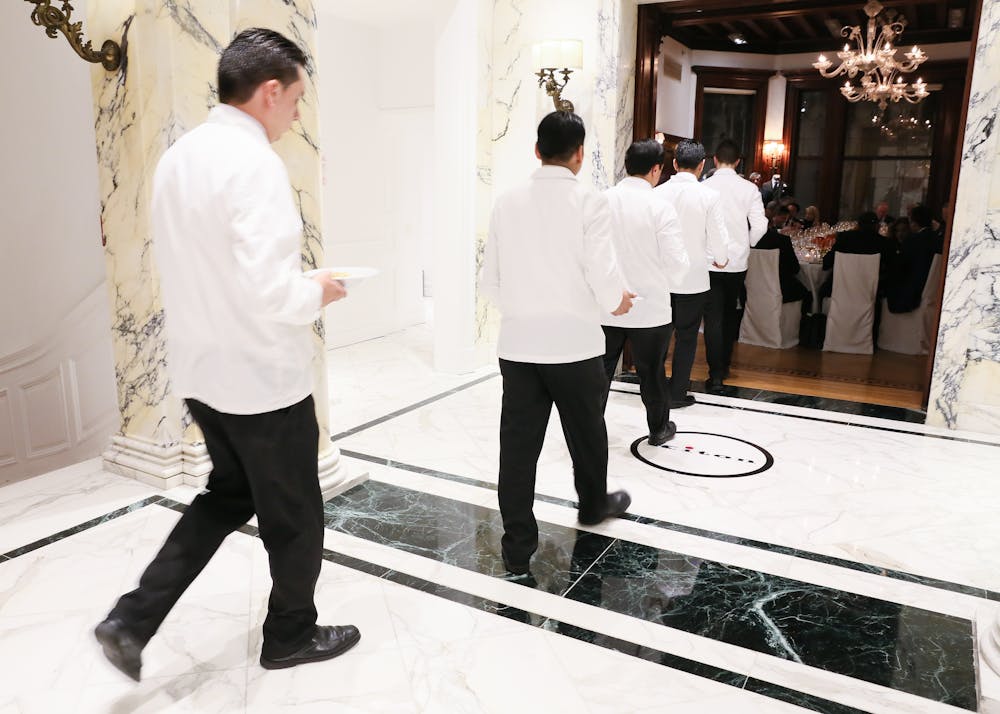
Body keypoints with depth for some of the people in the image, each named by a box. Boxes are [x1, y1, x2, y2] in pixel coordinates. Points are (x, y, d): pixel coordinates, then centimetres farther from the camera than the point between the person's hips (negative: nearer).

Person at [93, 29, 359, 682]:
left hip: (201, 370, 8)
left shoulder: (178, 157, 6)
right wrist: (318, 292, -9)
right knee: (295, 516, 13)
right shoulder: (254, 162, -21)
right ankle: (292, 635, 34)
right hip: (262, 377, -8)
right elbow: (270, 290, -29)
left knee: (229, 494, 26)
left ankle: (132, 619, 22)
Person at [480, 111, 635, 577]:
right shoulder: (589, 202, -9)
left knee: (518, 443, 6)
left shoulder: (507, 203, 2)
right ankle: (594, 504, 43)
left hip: (518, 342, 3)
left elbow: (489, 280, 5)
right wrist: (616, 301, 8)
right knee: (586, 432, 20)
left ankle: (517, 546, 11)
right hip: (574, 342, -2)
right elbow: (603, 276, -14)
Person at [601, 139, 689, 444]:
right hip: (650, 306, -2)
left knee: (600, 371, 13)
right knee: (651, 371, 14)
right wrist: (662, 278, 9)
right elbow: (677, 262, -13)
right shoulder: (661, 208, -14)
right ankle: (659, 428, 32)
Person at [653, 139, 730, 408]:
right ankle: (677, 393, 15)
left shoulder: (658, 192, -6)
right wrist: (721, 260, 13)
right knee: (686, 337, 9)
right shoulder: (708, 196, -12)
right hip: (693, 278, -2)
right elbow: (718, 238, -9)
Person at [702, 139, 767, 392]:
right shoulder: (749, 189, -3)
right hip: (737, 262, 2)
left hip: (709, 261, -2)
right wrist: (746, 245, 12)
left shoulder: (704, 187, -7)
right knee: (730, 314, 19)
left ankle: (715, 375, -4)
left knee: (713, 318, 1)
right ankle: (724, 366, 31)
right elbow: (759, 226, -7)